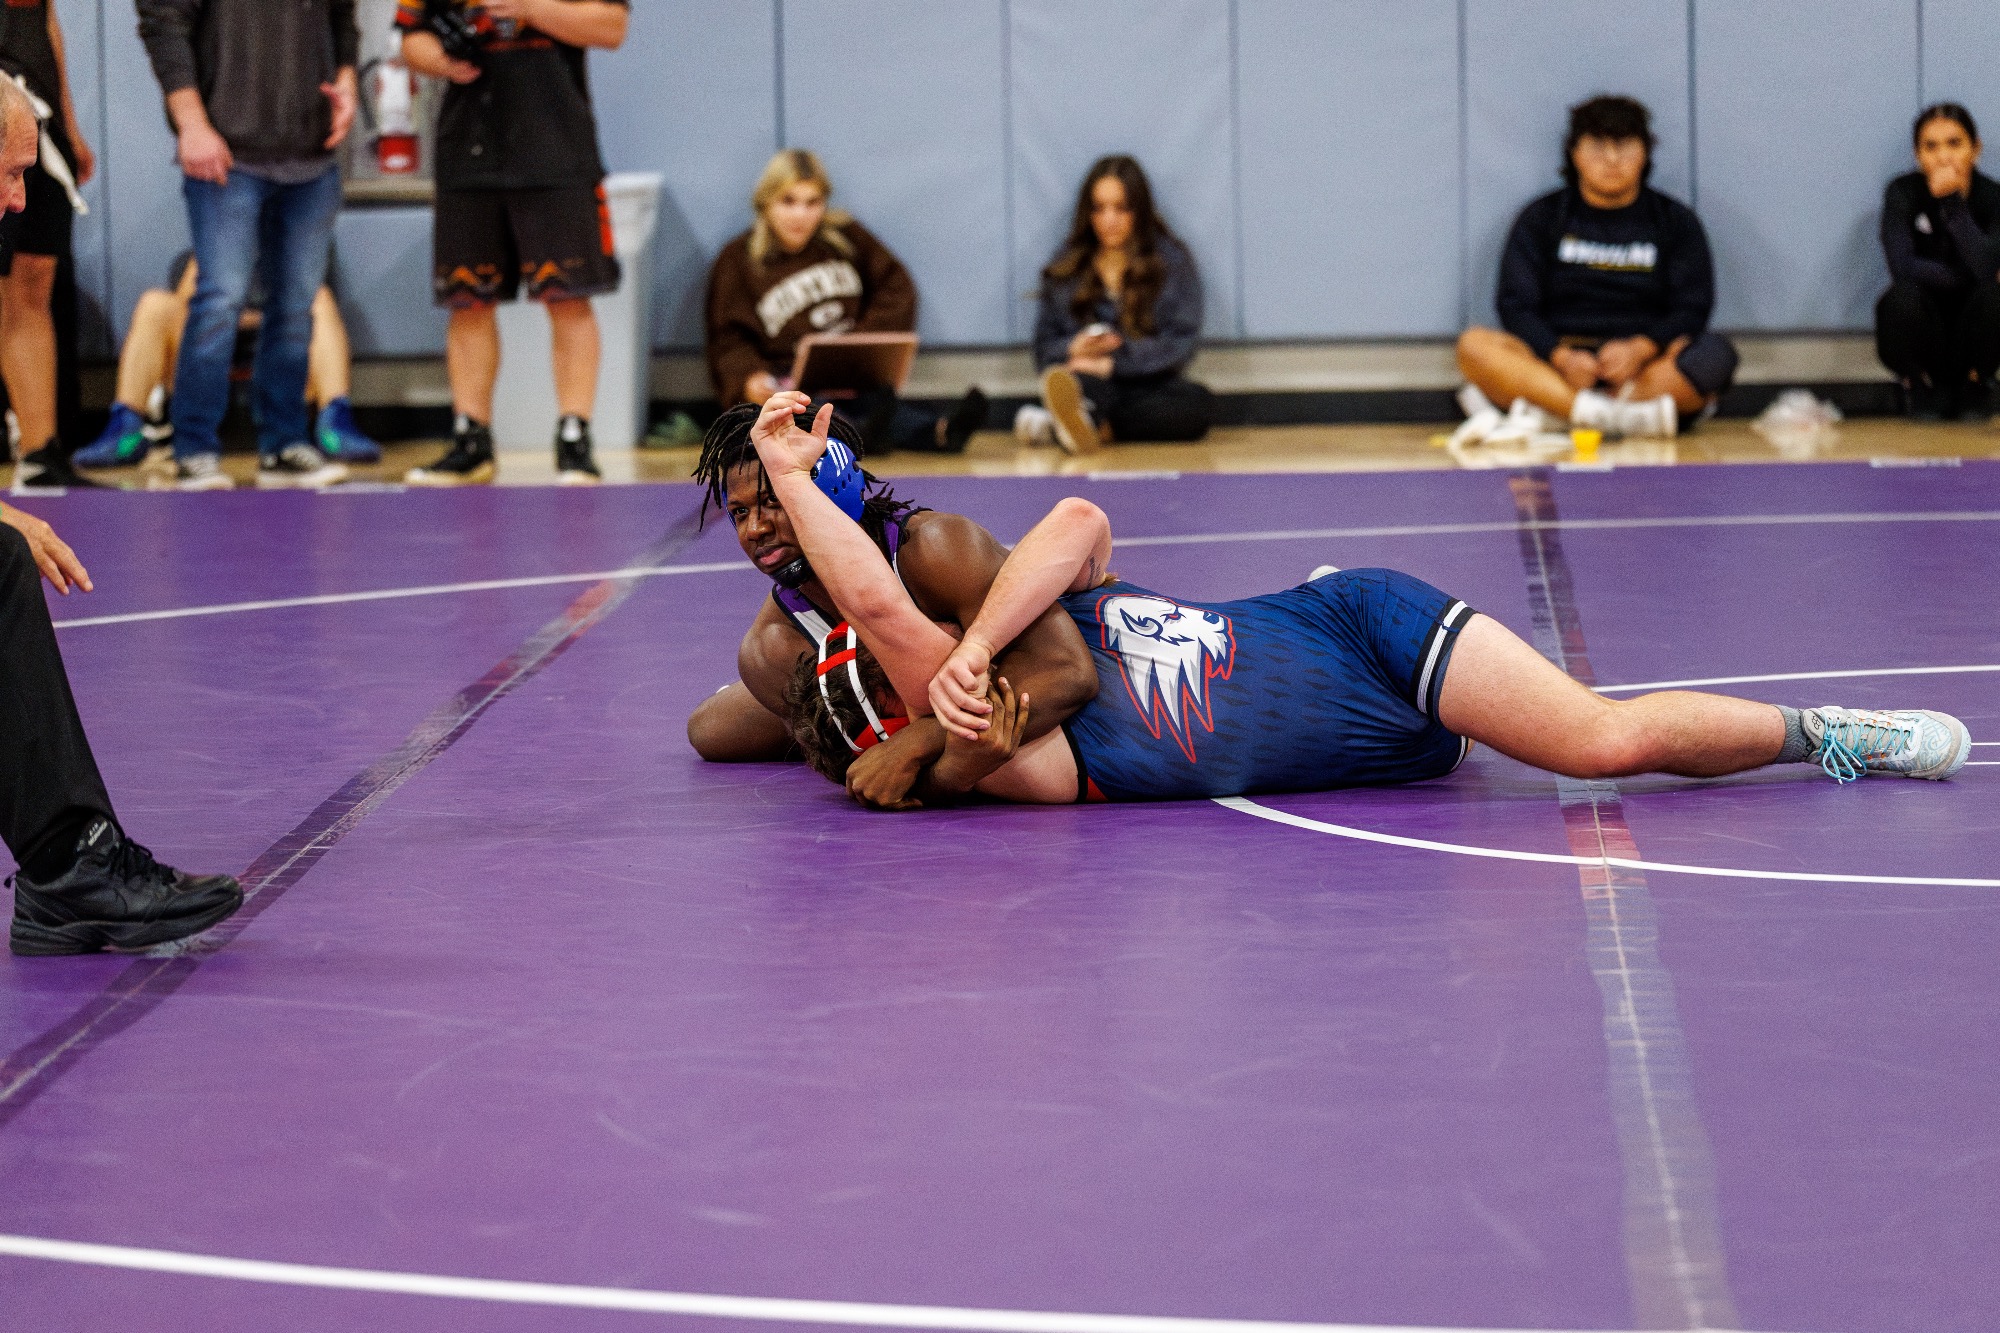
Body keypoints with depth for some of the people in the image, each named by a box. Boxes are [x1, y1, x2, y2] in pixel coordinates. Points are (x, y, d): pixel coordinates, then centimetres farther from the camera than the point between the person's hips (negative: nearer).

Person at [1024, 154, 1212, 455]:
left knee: (1198, 402, -35)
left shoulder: (1173, 262, 9)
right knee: (1090, 382, -37)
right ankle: (1081, 422, -74)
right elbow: (1044, 349, 13)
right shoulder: (1064, 269, 15)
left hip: (1148, 385, 0)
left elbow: (1181, 343, -3)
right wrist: (1073, 350, -12)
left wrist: (1116, 362, -17)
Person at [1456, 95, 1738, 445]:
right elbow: (1517, 306, 2)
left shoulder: (1676, 221, 13)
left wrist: (1640, 349, -18)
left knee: (1715, 354, -30)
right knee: (1474, 344, -27)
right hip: (1556, 366, 0)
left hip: (1645, 364, 0)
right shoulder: (1541, 219, 12)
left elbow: (1692, 309, 3)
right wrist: (1560, 357, -19)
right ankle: (1613, 417, -44)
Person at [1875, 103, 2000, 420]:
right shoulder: (1902, 193, -10)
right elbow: (1904, 267, -23)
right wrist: (1970, 279, -20)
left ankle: (1972, 393, -5)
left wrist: (1953, 203, -27)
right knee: (1903, 296, -33)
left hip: (1971, 330, 1)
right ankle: (1922, 392, -6)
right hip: (1923, 331, -1)